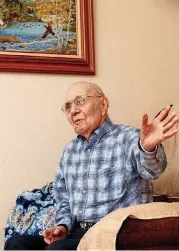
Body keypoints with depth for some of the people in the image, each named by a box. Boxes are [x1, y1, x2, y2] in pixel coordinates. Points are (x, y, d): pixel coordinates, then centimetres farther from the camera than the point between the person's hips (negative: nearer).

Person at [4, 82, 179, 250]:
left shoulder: (127, 138, -8)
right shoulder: (69, 150, 14)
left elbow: (149, 168, -31)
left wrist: (148, 147, -55)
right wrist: (63, 226, 0)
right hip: (77, 234, 6)